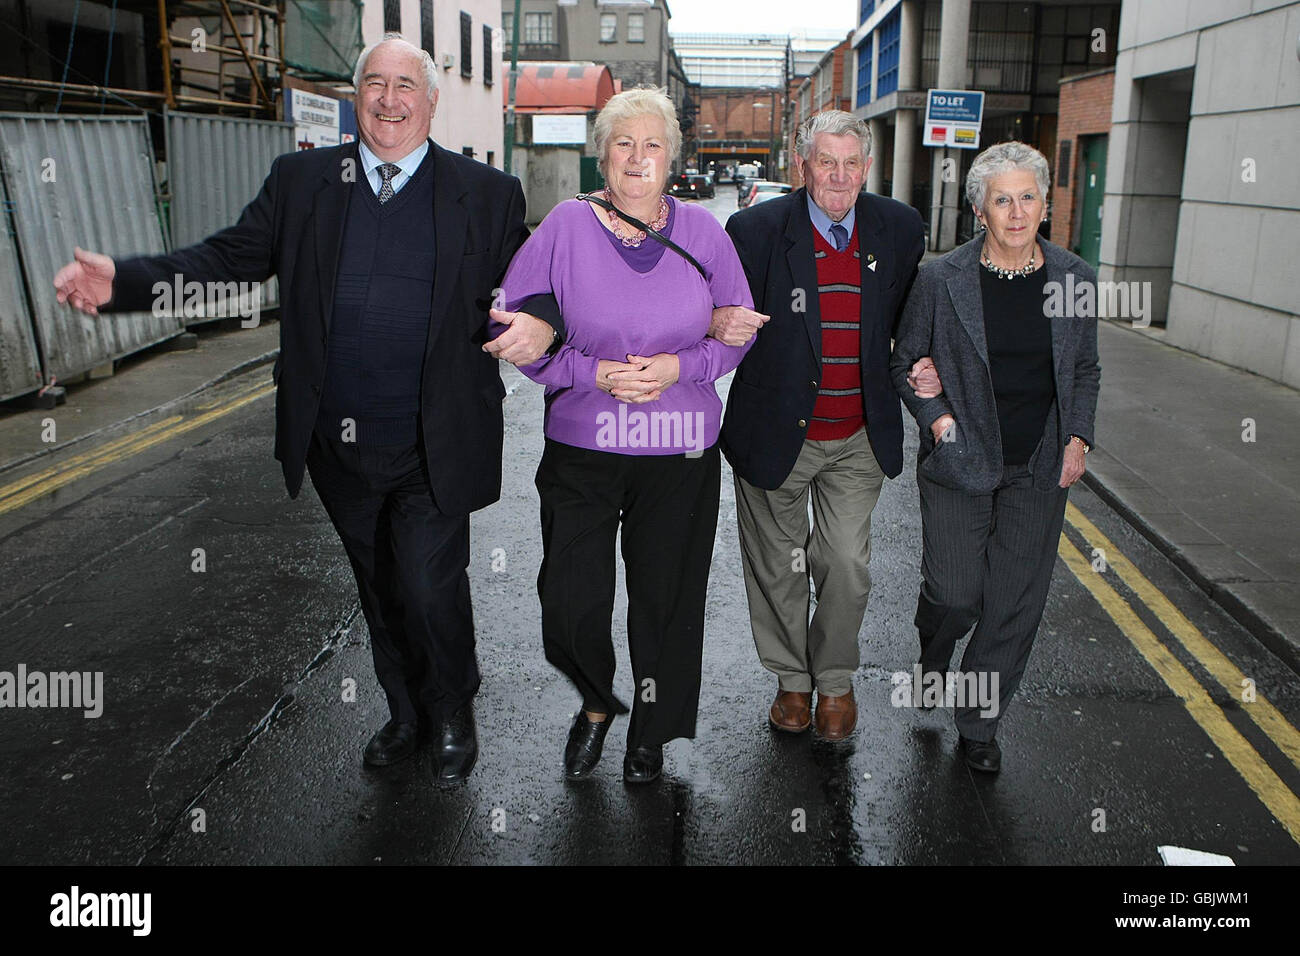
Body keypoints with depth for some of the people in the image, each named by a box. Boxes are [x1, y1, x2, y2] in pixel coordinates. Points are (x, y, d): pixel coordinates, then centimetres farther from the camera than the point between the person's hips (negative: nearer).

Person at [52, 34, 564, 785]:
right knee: (380, 590, 19)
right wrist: (122, 281, -12)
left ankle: (454, 714, 30)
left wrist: (542, 323, -26)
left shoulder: (487, 194, -2)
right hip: (338, 446, 3)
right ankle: (408, 715, 42)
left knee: (431, 588, -1)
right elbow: (230, 256, 2)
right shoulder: (302, 180, 4)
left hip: (432, 449, -3)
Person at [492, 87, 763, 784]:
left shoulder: (701, 231, 2)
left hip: (681, 453, 1)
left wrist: (678, 367, -11)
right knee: (570, 603, -1)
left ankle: (650, 729, 35)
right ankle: (596, 703, 33)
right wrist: (593, 373, -15)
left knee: (664, 598, 10)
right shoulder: (566, 226, -3)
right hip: (581, 449, 0)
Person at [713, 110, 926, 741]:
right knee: (777, 566, 13)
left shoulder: (900, 229, -1)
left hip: (860, 440, 2)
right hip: (776, 434, -1)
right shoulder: (756, 229, -11)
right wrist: (719, 323, -32)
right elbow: (721, 313, -8)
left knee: (847, 565, 5)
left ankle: (835, 680, 31)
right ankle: (791, 680, 35)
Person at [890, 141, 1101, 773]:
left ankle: (978, 726, 26)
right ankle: (932, 650, 35)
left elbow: (1085, 370, 13)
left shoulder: (1075, 278, 2)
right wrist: (934, 415, -11)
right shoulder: (941, 279, -6)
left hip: (1039, 470, 3)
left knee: (1016, 604, 6)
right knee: (957, 594, -4)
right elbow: (904, 363, 4)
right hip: (959, 461, -2)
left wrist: (1078, 438, 1)